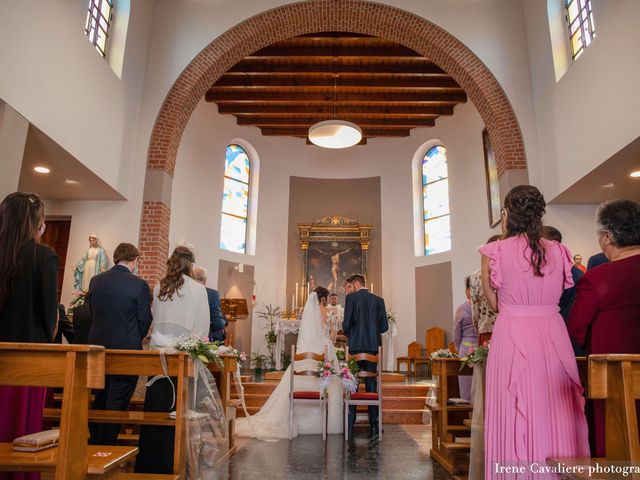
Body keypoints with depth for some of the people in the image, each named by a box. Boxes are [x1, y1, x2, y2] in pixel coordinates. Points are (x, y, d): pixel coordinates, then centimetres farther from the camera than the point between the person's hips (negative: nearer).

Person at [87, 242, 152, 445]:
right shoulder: (139, 285, -14)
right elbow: (145, 320, -9)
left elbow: (92, 311, 9)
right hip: (126, 351, -5)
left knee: (99, 401, 22)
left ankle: (94, 444, 34)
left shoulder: (95, 281, 1)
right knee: (117, 405, 6)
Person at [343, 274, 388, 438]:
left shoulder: (351, 298, -5)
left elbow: (346, 323, -11)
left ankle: (350, 427, 6)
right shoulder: (378, 300, 6)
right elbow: (384, 326, 4)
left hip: (355, 346, -3)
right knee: (372, 386, 10)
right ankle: (374, 427, 13)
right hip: (373, 347, 3)